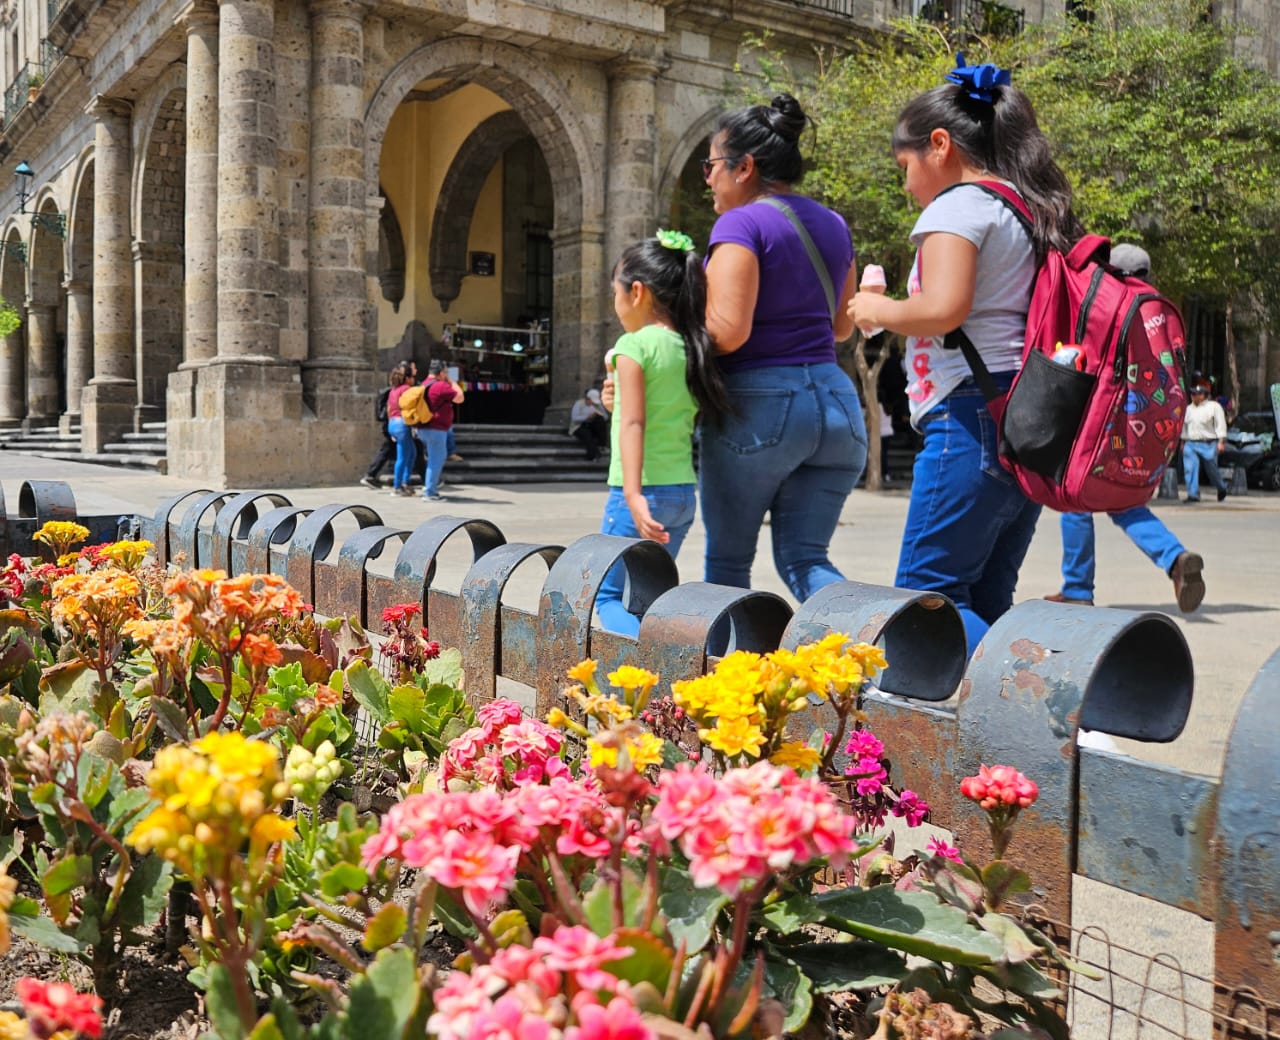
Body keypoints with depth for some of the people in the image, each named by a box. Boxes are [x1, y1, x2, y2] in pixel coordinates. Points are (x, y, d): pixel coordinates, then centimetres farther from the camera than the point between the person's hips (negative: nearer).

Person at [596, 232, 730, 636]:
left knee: (607, 594, 2)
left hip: (645, 492, -7)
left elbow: (633, 423, -19)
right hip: (684, 492, 7)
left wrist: (633, 494, -25)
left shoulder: (634, 345, -9)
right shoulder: (690, 348, 11)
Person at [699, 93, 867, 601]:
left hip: (758, 405, -7)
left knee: (728, 560, 9)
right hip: (836, 400, 7)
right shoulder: (832, 225, 14)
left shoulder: (742, 223, -9)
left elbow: (728, 331, -18)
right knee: (805, 558, 9)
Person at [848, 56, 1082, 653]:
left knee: (928, 594, -7)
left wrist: (875, 309, -2)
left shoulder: (957, 205, -6)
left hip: (974, 417, -10)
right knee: (986, 600, 12)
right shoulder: (1033, 211, 21)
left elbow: (941, 309, -21)